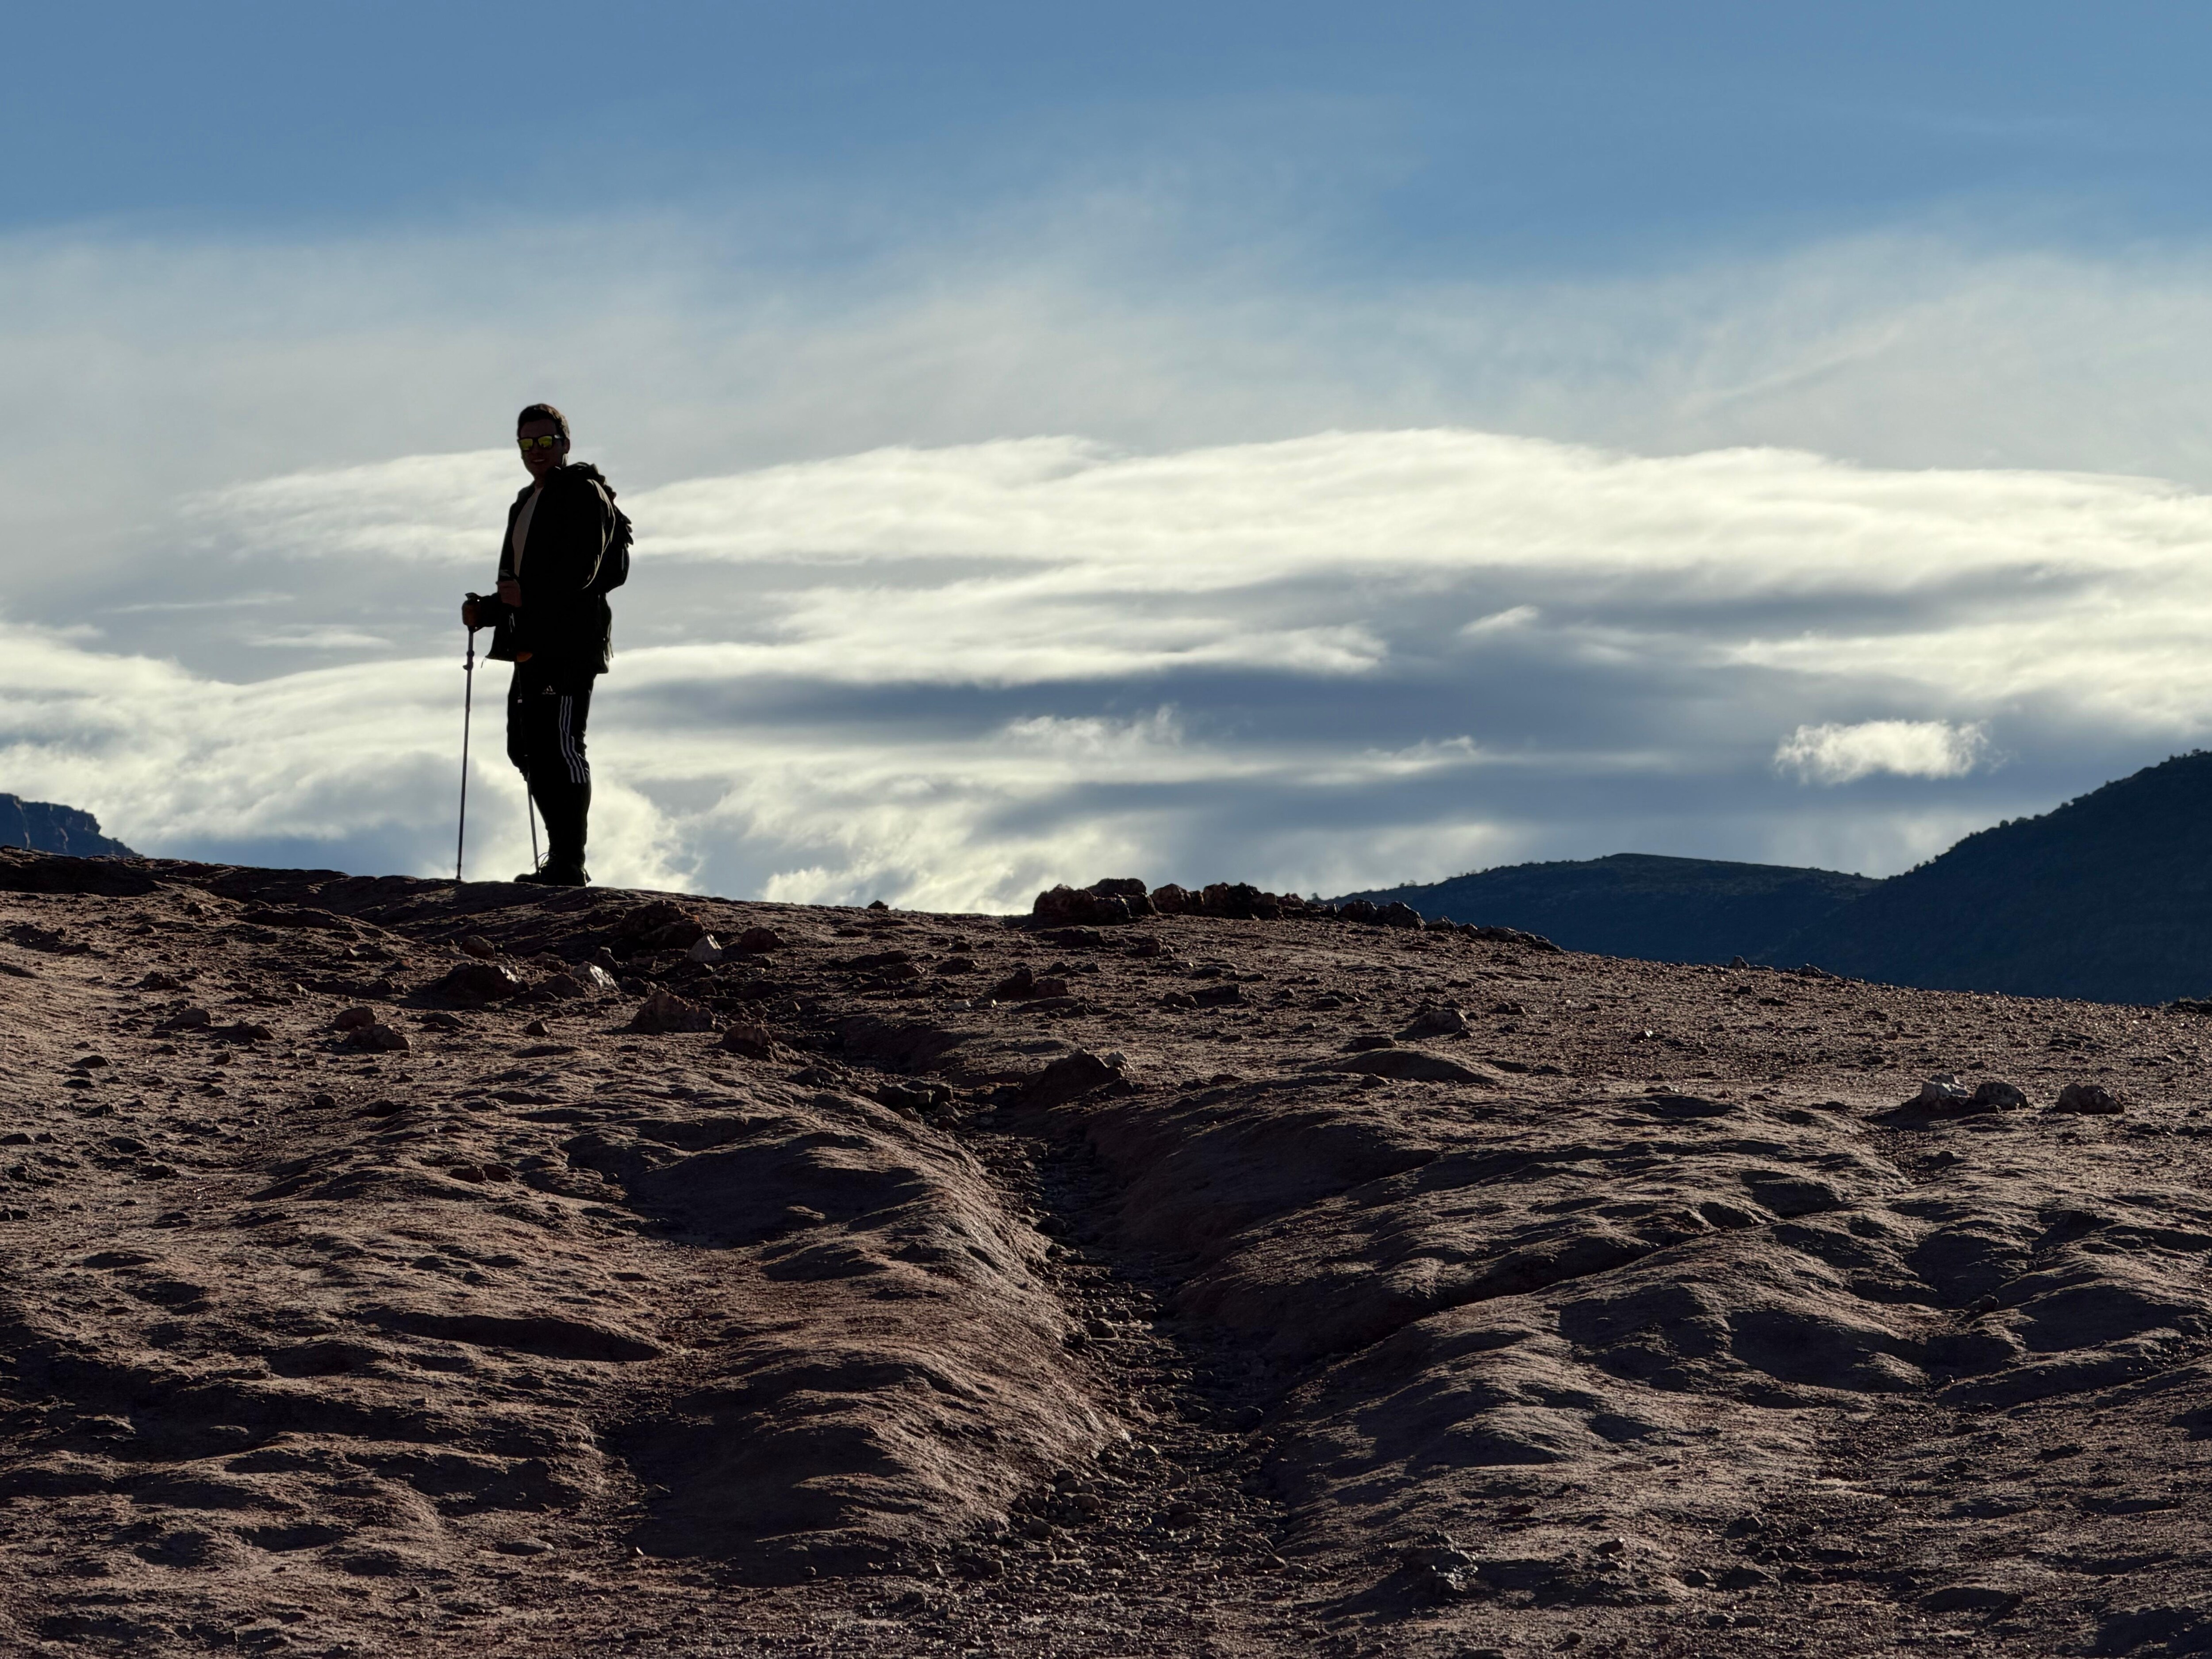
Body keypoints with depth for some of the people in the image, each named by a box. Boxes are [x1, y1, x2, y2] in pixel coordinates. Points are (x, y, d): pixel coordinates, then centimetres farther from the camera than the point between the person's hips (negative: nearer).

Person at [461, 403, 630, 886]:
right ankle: (562, 861, 14)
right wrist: (487, 611, 13)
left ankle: (569, 865, -15)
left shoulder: (585, 494, -4)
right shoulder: (527, 504, 26)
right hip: (533, 645, 10)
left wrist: (529, 593, -25)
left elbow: (583, 569, -17)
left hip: (570, 643, -10)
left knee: (558, 743, -14)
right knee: (527, 747, 9)